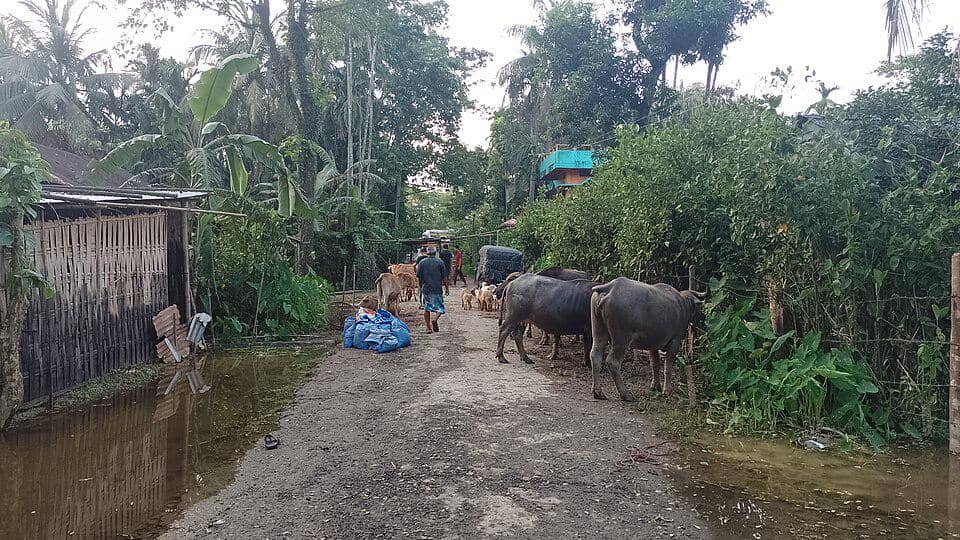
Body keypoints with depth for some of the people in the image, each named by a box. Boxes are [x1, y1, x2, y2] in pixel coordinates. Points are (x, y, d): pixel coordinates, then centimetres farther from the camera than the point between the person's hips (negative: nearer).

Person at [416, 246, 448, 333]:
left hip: (426, 288, 2)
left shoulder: (422, 262, 2)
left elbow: (418, 276, 3)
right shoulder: (440, 262, -1)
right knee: (440, 307, 8)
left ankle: (428, 328, 10)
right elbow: (444, 277, -1)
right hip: (437, 288, -2)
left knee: (426, 308, 11)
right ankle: (435, 320, -18)